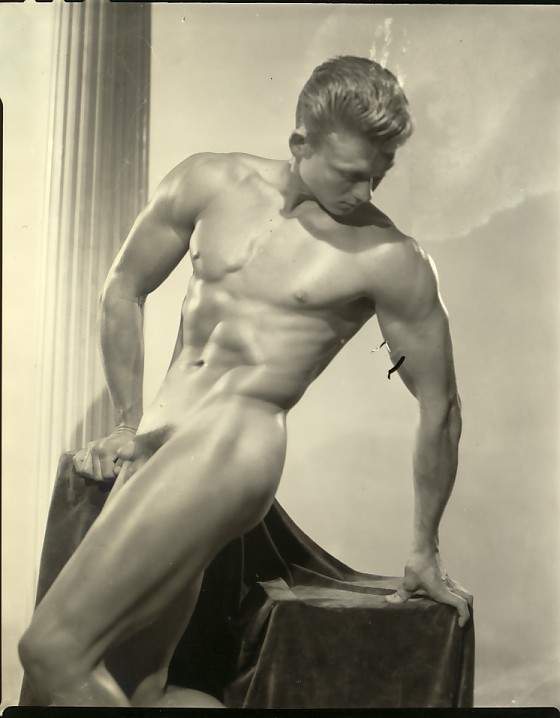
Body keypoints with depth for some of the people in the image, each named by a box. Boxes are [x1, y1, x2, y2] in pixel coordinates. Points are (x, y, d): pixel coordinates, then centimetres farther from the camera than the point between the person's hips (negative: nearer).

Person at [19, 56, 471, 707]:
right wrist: (130, 424, 15)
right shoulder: (209, 184, 6)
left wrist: (425, 549, 9)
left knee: (52, 648, -16)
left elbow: (439, 409, 3)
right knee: (139, 684, 8)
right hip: (160, 439, 5)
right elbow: (123, 291, 16)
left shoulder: (390, 261, -5)